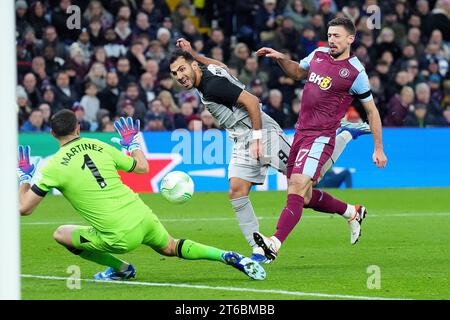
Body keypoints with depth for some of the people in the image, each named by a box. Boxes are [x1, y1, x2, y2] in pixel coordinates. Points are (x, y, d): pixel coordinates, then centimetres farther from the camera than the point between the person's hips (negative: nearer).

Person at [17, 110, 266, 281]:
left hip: (120, 237, -5)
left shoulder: (54, 167, -6)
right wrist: (133, 142, 36)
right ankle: (229, 257, 16)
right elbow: (143, 167, 16)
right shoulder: (99, 146, 8)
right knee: (171, 248, 33)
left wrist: (24, 176, 16)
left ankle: (121, 269, 22)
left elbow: (24, 208, -2)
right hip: (143, 218, 5)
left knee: (61, 234, 15)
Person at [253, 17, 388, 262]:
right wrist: (280, 59, 10)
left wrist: (378, 149, 1)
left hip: (321, 137, -8)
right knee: (305, 198, 13)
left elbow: (372, 111, -1)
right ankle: (352, 212, 35)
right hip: (301, 132, 8)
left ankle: (275, 243, -33)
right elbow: (298, 72, 30)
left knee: (297, 187, -23)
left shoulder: (355, 72, -9)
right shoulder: (319, 54, 9)